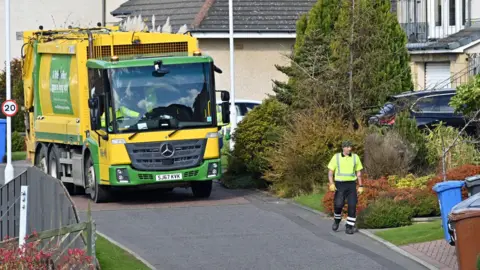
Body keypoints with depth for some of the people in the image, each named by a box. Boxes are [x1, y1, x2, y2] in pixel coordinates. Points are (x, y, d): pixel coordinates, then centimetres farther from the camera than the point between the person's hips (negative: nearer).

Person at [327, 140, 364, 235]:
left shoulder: (355, 157, 4)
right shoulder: (336, 157, -1)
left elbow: (359, 173, 11)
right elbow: (330, 172, -1)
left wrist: (361, 186, 5)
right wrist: (331, 184, -16)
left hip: (351, 185, 1)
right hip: (340, 185, -1)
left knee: (352, 206, -9)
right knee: (338, 205, -13)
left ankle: (349, 227, 0)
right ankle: (337, 220, 18)